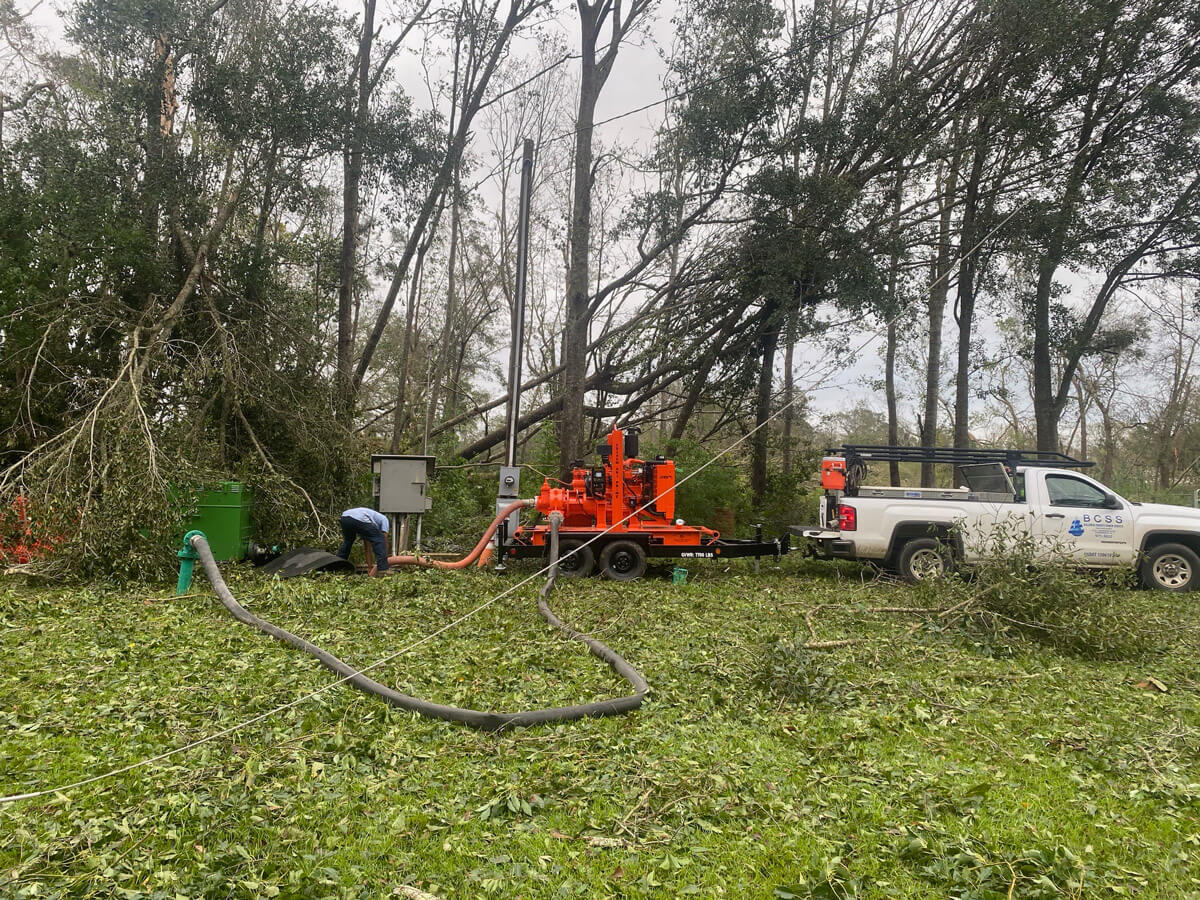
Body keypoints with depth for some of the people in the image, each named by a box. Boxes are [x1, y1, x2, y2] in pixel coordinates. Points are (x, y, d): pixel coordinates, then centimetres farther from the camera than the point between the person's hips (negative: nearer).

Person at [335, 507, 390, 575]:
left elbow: (367, 547, 40)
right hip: (359, 519, -7)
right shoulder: (383, 519, 27)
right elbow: (385, 542, 19)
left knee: (347, 541, 36)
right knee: (379, 541, 6)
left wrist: (370, 567, 39)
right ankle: (382, 569, -5)